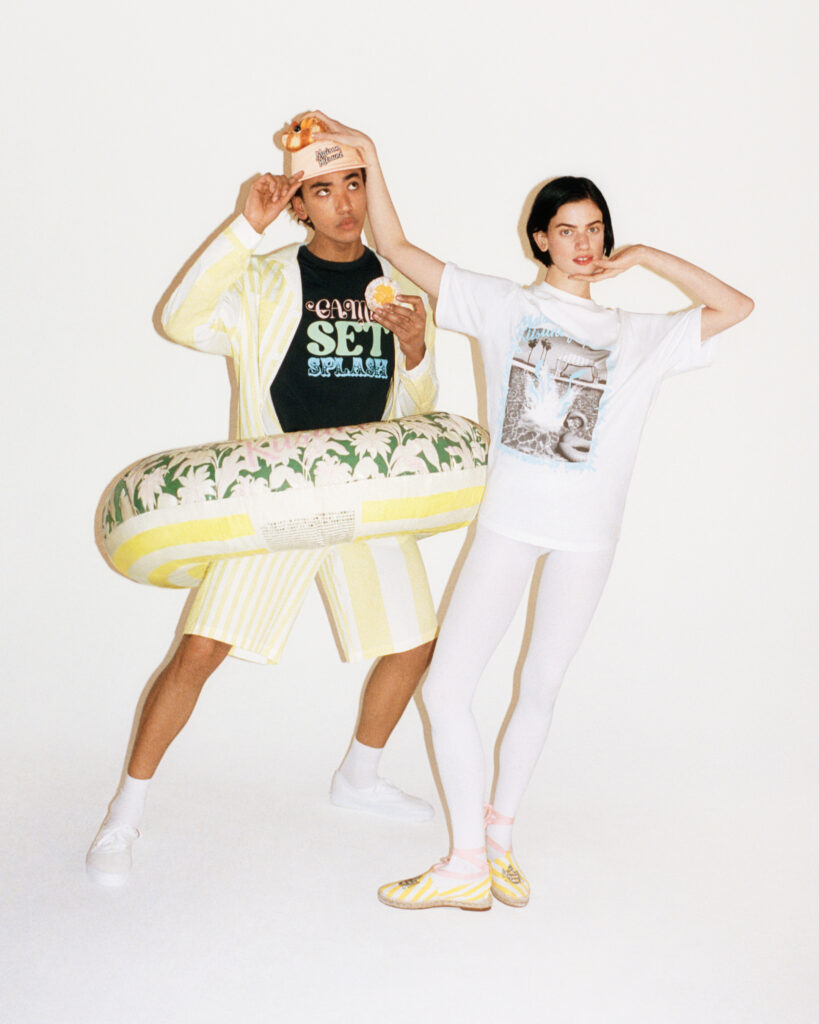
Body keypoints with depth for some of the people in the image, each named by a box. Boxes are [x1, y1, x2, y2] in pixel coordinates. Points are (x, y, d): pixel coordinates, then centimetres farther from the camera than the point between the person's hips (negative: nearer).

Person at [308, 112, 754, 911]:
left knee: (538, 691, 8)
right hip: (507, 519, -1)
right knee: (445, 687, -6)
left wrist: (649, 257, 4)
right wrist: (370, 159, -3)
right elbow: (396, 248, 5)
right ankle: (466, 864, 7)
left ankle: (497, 840, 26)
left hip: (587, 533, 1)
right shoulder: (502, 306, 7)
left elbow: (736, 307, 6)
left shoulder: (638, 338, 12)